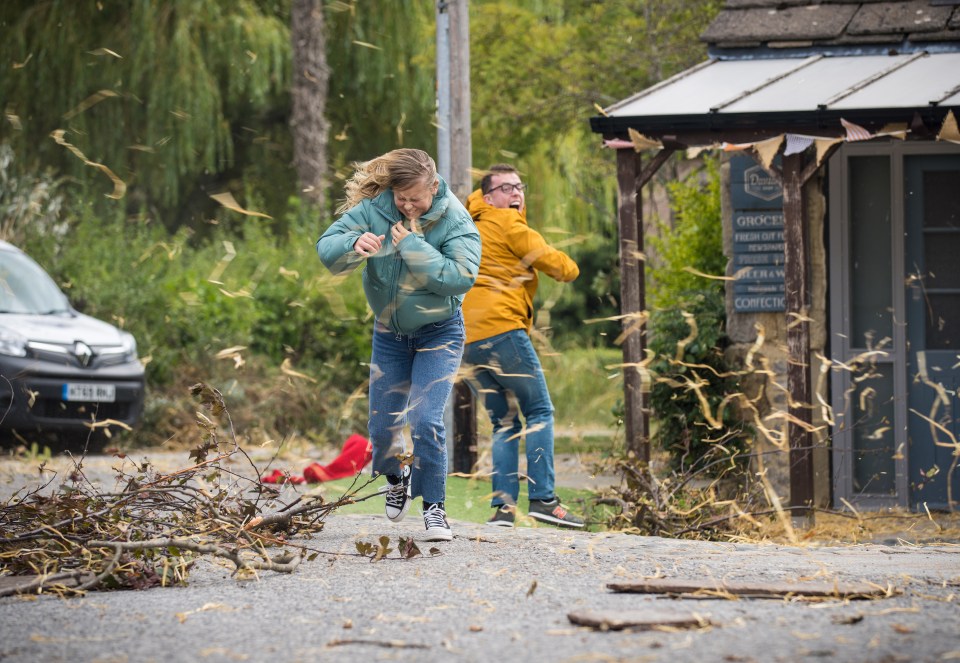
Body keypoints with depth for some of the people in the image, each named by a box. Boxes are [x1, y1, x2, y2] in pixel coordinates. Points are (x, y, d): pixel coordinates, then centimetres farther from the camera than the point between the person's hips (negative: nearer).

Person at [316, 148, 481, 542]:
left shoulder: (455, 222, -20)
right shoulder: (373, 210, -13)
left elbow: (461, 277, -31)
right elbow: (326, 247, -16)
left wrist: (412, 246, -31)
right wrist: (354, 246, -38)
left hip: (438, 334, -3)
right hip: (389, 333, 3)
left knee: (425, 420, -18)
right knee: (382, 425, 8)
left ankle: (434, 506, -3)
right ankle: (396, 475, 42)